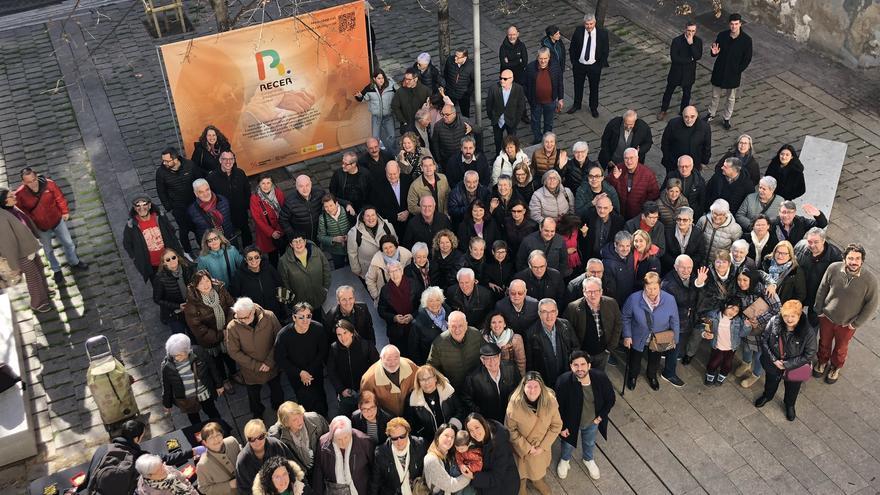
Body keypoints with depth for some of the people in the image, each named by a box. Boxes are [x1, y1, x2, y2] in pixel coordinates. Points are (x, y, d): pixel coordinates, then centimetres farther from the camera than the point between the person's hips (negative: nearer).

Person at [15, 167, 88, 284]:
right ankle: (56, 270, 45)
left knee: (68, 243, 19)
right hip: (41, 228, -1)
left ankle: (74, 262, 47)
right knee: (48, 250, 21)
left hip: (57, 220, 1)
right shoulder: (20, 194, -24)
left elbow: (60, 198, -7)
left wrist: (65, 211, 3)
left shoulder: (49, 184, -24)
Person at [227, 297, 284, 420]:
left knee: (277, 391, 27)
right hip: (251, 370, -1)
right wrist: (256, 365, -19)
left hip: (273, 367, 1)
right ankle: (257, 415, 55)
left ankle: (278, 409, 58)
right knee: (253, 396, 24)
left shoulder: (269, 317, -24)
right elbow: (234, 352, -18)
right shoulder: (232, 327, -27)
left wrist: (270, 361, -18)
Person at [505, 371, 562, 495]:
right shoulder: (515, 403, -31)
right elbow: (510, 430, -18)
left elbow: (556, 425, -13)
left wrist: (543, 446, -14)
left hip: (542, 445, 2)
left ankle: (537, 480, 62)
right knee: (522, 468, 25)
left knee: (539, 466, 30)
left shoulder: (550, 401, -26)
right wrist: (526, 447, -18)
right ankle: (522, 484, 57)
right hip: (522, 446, -2)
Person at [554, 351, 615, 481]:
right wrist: (562, 427, -11)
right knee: (568, 444, 28)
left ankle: (588, 459, 65)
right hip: (571, 422, -2)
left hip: (592, 422, 2)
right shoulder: (563, 382, -36)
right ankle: (564, 459, 62)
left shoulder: (601, 377, -30)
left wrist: (600, 417, -7)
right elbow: (557, 407, -19)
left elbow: (610, 399, -10)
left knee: (590, 443, 32)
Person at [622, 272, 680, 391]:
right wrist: (627, 336, -12)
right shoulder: (634, 299, -29)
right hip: (638, 340, -1)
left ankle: (652, 376, 62)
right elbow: (626, 317, -11)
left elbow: (674, 321, -10)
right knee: (635, 361, 26)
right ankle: (633, 376, 58)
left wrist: (674, 339, -3)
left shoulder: (669, 299, -25)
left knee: (654, 362, 29)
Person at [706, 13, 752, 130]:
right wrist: (714, 53, -23)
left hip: (733, 74, -1)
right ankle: (711, 113, 41)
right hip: (719, 72, 1)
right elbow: (715, 53, 0)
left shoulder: (746, 40, -15)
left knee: (730, 98, 15)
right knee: (715, 95, 19)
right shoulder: (722, 35, -10)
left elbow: (747, 59, -6)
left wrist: (738, 70, -10)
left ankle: (726, 118, 33)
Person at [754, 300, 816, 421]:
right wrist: (773, 360, -20)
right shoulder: (774, 322, -25)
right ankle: (767, 396, 64)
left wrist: (787, 365, -22)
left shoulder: (808, 332, -31)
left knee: (792, 388, 27)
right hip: (773, 364, 2)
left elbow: (809, 355, -21)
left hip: (794, 368, -2)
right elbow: (764, 341, -13)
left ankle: (789, 405, 58)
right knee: (771, 382, 32)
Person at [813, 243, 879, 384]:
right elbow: (822, 289, -6)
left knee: (841, 348, 25)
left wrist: (857, 323, -9)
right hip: (827, 317, 1)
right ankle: (822, 362, 56)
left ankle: (835, 368, 54)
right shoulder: (833, 268, -23)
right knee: (824, 342, 26)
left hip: (847, 324, -1)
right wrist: (819, 309, 0)